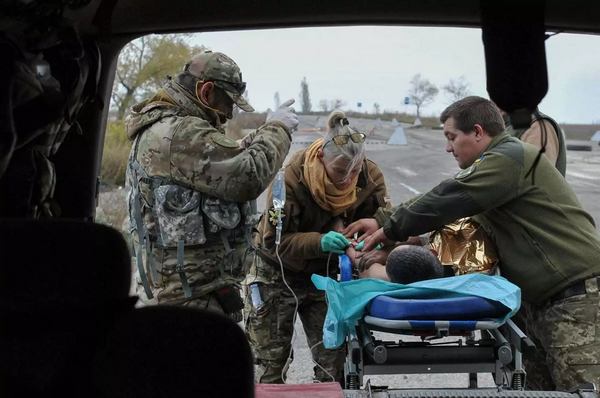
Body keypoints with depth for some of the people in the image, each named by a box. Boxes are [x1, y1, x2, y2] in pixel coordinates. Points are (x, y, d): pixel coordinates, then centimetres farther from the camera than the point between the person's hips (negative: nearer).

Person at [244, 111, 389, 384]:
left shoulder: (370, 177, -15)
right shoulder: (292, 177, -28)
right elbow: (274, 241, -27)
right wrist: (319, 242, -44)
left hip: (325, 274, 3)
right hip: (278, 273, -3)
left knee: (333, 363, 3)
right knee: (270, 365, 5)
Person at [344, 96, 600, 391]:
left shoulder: (511, 158, -13)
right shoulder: (499, 161, 20)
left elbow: (447, 201, -16)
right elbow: (442, 197, 21)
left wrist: (389, 230, -6)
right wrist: (382, 220, 13)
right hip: (538, 297, 10)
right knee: (537, 385, 11)